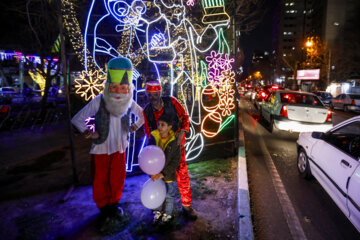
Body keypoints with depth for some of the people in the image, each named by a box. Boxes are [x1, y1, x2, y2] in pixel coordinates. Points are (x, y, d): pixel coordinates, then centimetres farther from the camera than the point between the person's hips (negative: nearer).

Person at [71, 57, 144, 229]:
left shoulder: (129, 102, -11)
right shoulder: (98, 102, -21)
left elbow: (143, 115, 8)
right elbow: (77, 120, -12)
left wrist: (133, 128, 2)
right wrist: (89, 134, -8)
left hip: (119, 148, 3)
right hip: (101, 149, -2)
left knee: (117, 179, 16)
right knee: (100, 180, 11)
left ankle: (114, 205, 41)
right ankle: (104, 209, 35)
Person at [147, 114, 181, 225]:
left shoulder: (174, 142, -19)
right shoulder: (153, 138, -11)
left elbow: (175, 161, -17)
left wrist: (163, 174, -21)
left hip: (169, 175, -3)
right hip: (155, 175, 3)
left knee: (169, 197, 17)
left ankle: (167, 215, 41)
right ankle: (158, 213, 45)